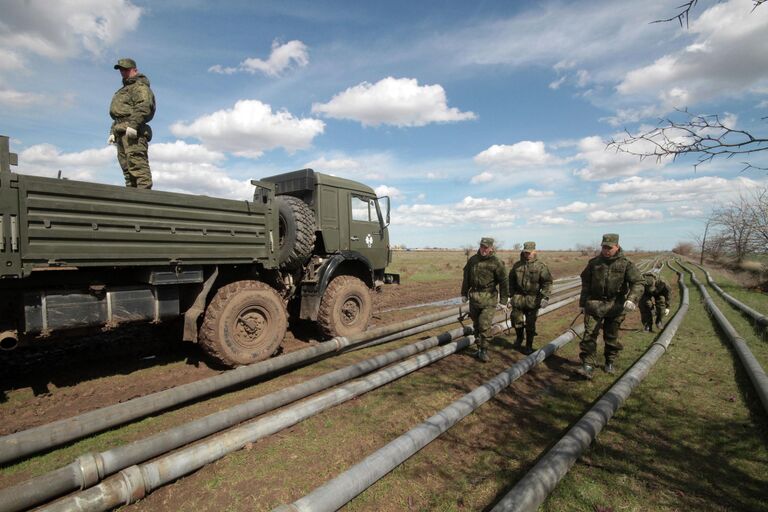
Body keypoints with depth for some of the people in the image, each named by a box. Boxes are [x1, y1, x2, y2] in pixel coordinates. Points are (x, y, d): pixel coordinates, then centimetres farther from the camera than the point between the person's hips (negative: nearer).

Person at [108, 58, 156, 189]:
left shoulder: (140, 86, 1)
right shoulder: (123, 90, 33)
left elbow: (144, 106, -17)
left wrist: (133, 124, -27)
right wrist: (113, 132, 24)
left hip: (133, 133, -10)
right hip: (122, 133, 11)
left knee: (137, 163, -20)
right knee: (126, 166, 6)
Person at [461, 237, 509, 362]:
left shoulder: (496, 263, -9)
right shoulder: (473, 260, 4)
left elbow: (504, 283, -7)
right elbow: (466, 277, 13)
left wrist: (503, 301, -9)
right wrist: (464, 293, 14)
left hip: (489, 298, -4)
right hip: (474, 297, 4)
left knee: (485, 325, -9)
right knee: (476, 325, 12)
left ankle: (484, 351, 6)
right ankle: (479, 348, 26)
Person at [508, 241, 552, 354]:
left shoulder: (541, 266, -4)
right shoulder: (517, 265, 7)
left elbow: (547, 282, -6)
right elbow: (511, 281, 14)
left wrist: (545, 297, -14)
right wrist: (511, 295, 12)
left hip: (533, 299, -3)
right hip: (518, 297, 3)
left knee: (530, 324, 4)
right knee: (516, 320, 5)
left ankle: (529, 345, 19)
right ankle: (519, 338, 33)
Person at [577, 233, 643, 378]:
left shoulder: (626, 264, -3)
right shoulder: (594, 263, 4)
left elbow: (638, 283, -10)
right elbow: (585, 283, 12)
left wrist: (631, 299, -28)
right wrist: (583, 303, 12)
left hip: (615, 306, -1)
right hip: (594, 304, 1)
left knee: (611, 336, 12)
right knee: (589, 334, -7)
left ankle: (610, 362, 31)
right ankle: (587, 366, -6)